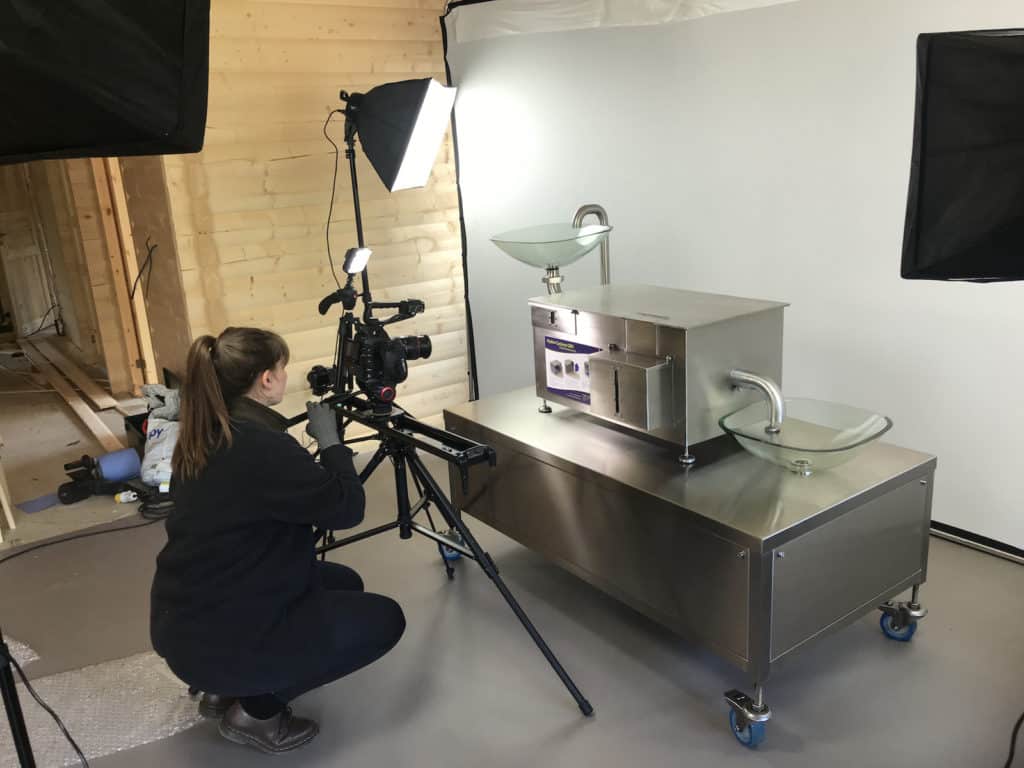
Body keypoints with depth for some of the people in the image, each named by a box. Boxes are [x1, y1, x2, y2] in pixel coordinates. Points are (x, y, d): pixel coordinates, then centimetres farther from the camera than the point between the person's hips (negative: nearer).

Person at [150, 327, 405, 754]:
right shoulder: (262, 448, -27)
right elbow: (347, 508, -17)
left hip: (186, 620, 9)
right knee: (383, 619, 0)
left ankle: (228, 687, 20)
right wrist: (329, 439, -8)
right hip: (213, 639, -9)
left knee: (342, 584, 22)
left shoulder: (204, 438, 2)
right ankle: (256, 711, 5)